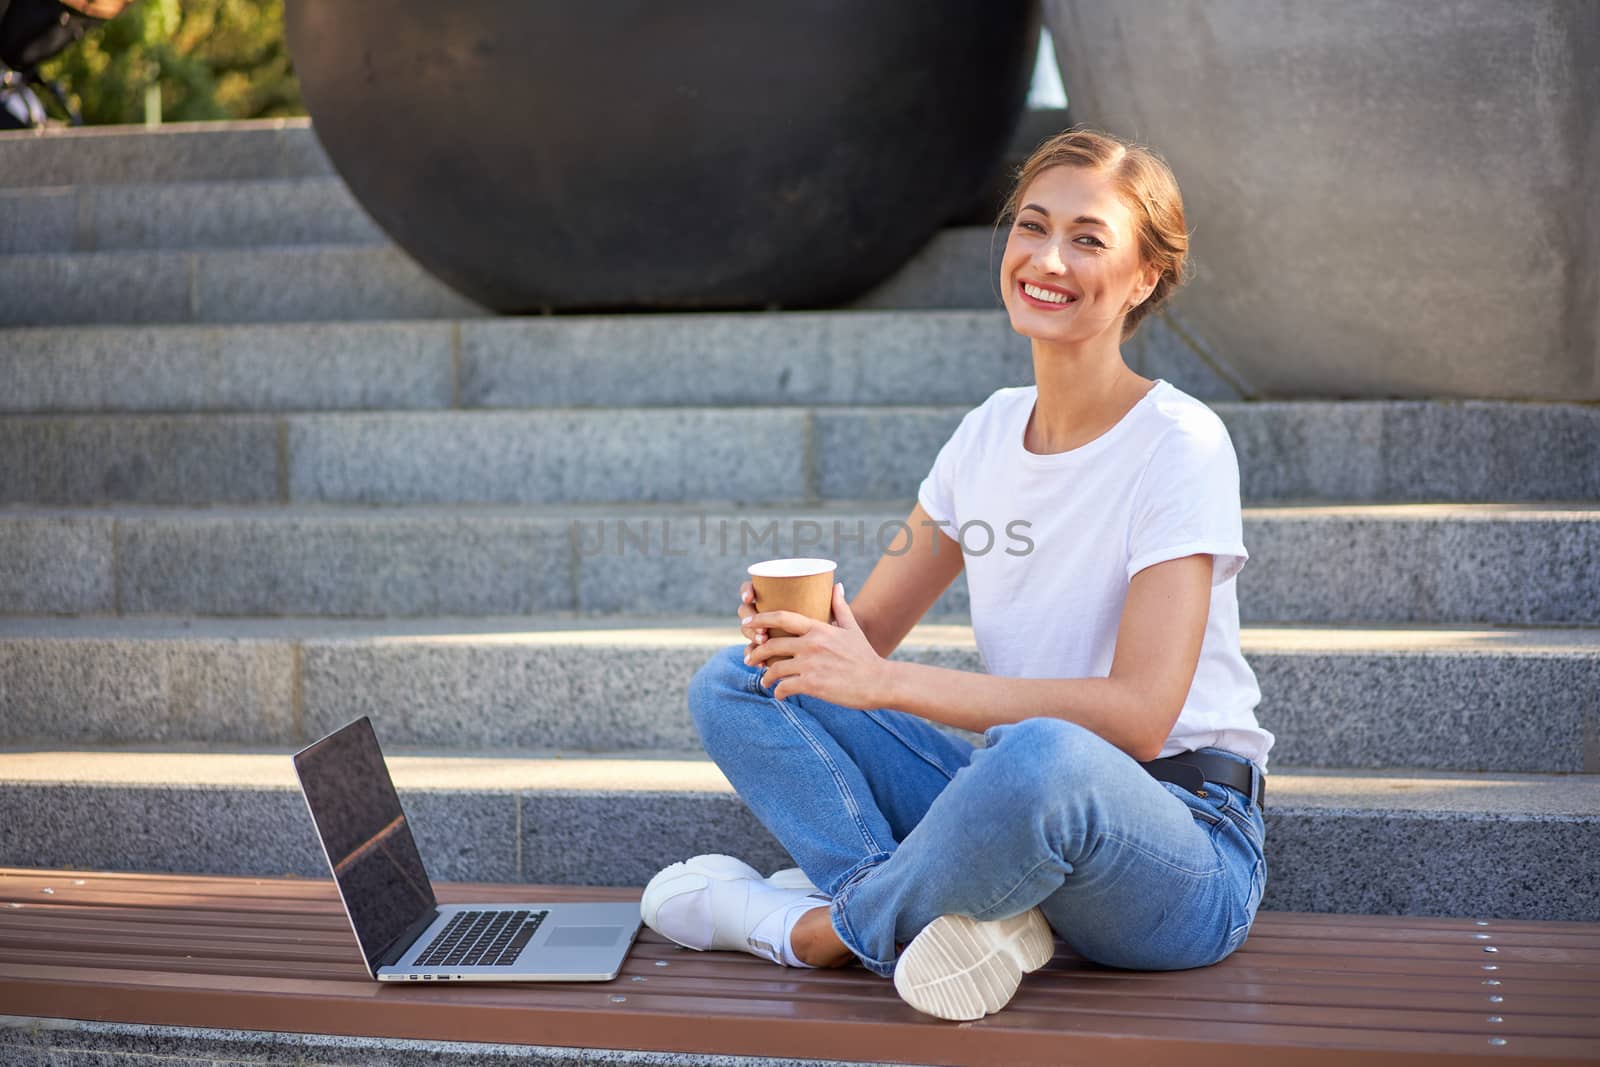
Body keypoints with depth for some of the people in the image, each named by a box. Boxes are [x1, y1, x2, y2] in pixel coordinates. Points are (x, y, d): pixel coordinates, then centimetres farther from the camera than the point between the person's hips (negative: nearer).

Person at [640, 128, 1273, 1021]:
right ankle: (949, 916, -22)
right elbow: (871, 630, 12)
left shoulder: (1179, 444, -12)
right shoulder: (993, 430, 7)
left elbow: (1138, 712, -22)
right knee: (737, 683, -3)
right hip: (1029, 813, 6)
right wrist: (804, 626, -14)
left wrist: (885, 682, -26)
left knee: (1040, 758, -41)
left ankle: (817, 928, -14)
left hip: (1184, 852, -6)